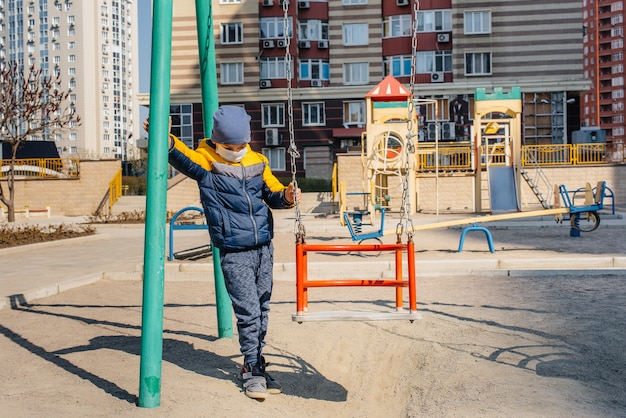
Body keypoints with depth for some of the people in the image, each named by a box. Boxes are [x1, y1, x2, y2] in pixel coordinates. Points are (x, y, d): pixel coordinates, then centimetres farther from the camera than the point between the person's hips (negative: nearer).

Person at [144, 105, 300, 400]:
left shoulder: (257, 161, 9)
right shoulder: (206, 161, -4)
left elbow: (273, 194, 18)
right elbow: (181, 156, -25)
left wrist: (286, 196, -6)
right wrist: (165, 140, -47)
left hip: (264, 247, 5)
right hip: (234, 252, -5)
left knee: (262, 310, 11)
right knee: (248, 312, -6)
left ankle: (257, 365, 26)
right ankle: (252, 370, 10)